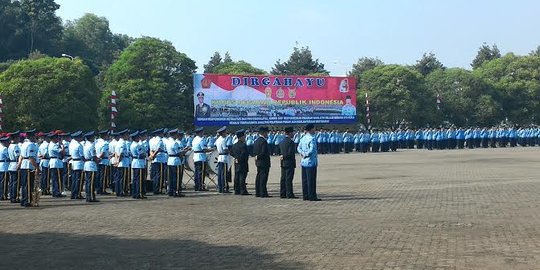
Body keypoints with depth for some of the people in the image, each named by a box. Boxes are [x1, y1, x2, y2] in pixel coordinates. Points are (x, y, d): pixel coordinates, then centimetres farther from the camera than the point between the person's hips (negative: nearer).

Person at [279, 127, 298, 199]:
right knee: (289, 179, -7)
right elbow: (291, 153, -19)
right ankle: (289, 194, -6)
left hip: (283, 163, 8)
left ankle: (282, 194, 13)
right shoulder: (290, 142, -14)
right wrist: (285, 157, -4)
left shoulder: (281, 142, 13)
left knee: (283, 179, 10)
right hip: (290, 163, -8)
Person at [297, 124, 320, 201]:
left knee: (305, 180, 10)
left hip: (304, 162, 8)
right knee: (311, 180, -4)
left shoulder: (303, 139, 10)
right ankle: (312, 196, -2)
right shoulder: (312, 138, -15)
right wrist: (306, 155, -8)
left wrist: (302, 153, -1)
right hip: (311, 162, -8)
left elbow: (299, 147, 12)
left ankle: (305, 196, 14)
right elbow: (312, 149, -22)